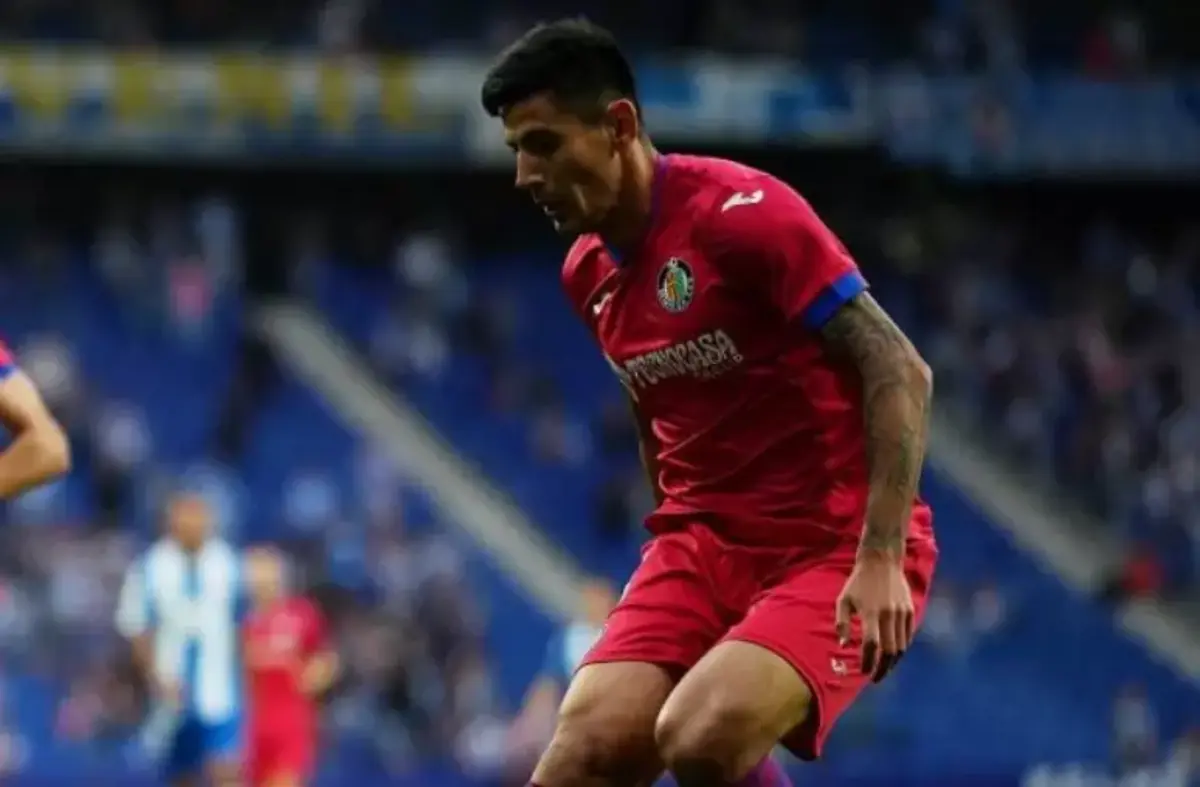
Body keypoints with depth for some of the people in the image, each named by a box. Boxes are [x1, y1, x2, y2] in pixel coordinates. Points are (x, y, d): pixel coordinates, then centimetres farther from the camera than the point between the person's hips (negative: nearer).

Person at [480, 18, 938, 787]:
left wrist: (881, 558, -24)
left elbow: (899, 372, -18)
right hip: (705, 544, 7)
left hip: (839, 548, -7)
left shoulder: (741, 211, -15)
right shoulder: (589, 274, 9)